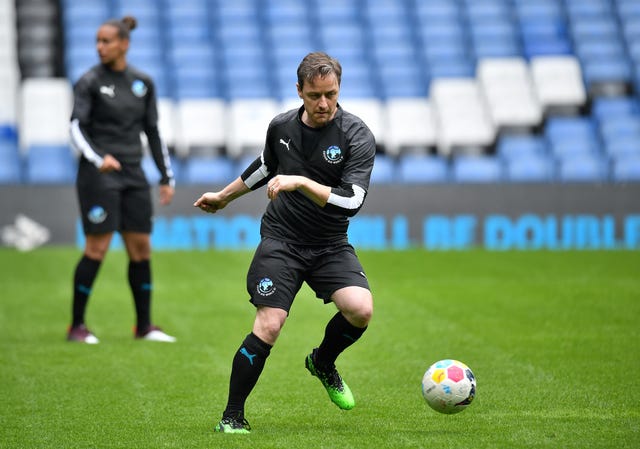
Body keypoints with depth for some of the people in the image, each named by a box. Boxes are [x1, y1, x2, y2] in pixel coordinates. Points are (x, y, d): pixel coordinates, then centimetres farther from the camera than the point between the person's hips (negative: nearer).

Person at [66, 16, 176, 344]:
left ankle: (144, 326, 12)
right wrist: (98, 159, -30)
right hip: (98, 175, -5)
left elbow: (153, 131, 15)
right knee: (97, 248, -8)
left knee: (141, 248, 3)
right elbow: (77, 128, -13)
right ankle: (76, 326, 1)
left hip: (132, 174, 5)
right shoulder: (89, 82, -4)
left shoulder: (143, 83, 10)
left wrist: (167, 177, 12)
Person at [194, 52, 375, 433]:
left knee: (361, 309, -23)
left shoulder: (358, 136, -12)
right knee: (269, 326, -15)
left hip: (330, 245, -1)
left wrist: (301, 182, -32)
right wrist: (223, 196, 34)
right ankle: (232, 416, 0)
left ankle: (323, 363, 10)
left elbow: (352, 201, -23)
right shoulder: (281, 127, 0)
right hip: (280, 240, 1)